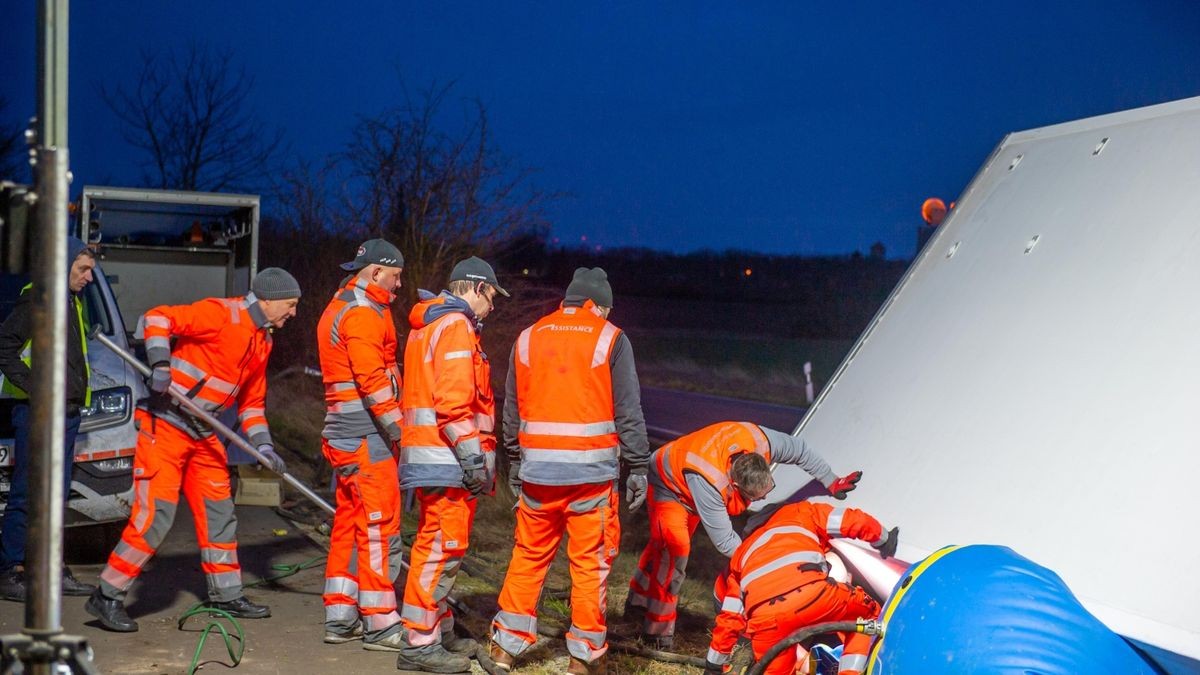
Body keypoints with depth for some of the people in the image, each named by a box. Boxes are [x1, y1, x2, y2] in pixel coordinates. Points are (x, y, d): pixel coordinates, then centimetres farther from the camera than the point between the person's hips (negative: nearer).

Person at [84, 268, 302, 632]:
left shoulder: (262, 341, 13)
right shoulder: (220, 313, -14)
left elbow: (252, 401, 19)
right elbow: (156, 318, -19)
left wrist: (263, 445, 8)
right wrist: (161, 364, -30)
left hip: (203, 435, 9)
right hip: (165, 424, -9)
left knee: (219, 511, 12)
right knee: (155, 514, -12)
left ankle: (226, 595, 24)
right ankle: (108, 596, -2)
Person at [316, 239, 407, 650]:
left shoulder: (338, 309, 20)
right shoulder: (363, 314, -13)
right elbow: (372, 379, -20)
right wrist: (397, 428, -18)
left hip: (343, 433, 10)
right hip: (366, 435, -10)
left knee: (348, 524, 13)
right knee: (379, 527, -6)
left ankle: (340, 618, 18)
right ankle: (380, 624, -3)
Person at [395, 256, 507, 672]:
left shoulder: (429, 324, 21)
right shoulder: (456, 326, -11)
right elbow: (453, 400, -20)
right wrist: (473, 455, -21)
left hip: (430, 454, 11)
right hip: (447, 457, -11)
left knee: (438, 543, 18)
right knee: (443, 546, -9)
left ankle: (439, 630, 27)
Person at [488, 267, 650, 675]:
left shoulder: (528, 338, 11)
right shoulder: (610, 340, -1)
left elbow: (511, 411, 15)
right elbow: (628, 412, -4)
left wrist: (514, 462, 23)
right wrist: (638, 468, 1)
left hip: (537, 471, 4)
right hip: (592, 472, -4)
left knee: (528, 557, 13)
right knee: (590, 564, 3)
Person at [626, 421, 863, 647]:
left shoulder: (761, 440, -34)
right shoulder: (708, 482, -49)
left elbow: (800, 451, -12)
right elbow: (725, 542, -39)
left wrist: (831, 482, -4)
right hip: (667, 484, -7)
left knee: (662, 543, 20)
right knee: (675, 547, -22)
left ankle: (638, 602, 40)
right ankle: (658, 629, -12)